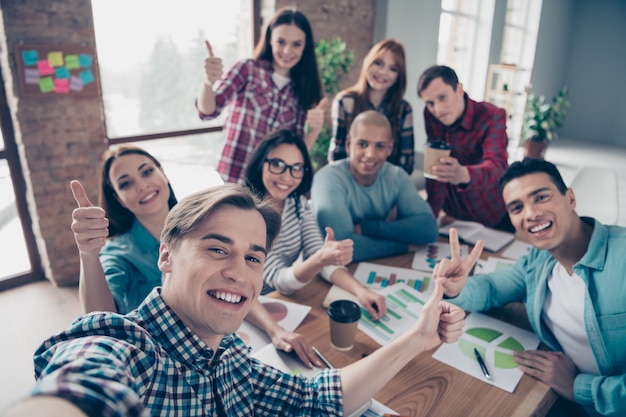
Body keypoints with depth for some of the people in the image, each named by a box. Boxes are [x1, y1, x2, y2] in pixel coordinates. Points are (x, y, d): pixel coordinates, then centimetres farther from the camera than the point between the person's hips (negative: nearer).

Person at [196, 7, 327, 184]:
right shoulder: (248, 69, -3)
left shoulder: (301, 92, 6)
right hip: (233, 181, -3)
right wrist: (208, 82, -34)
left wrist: (315, 130, -14)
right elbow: (208, 111, -14)